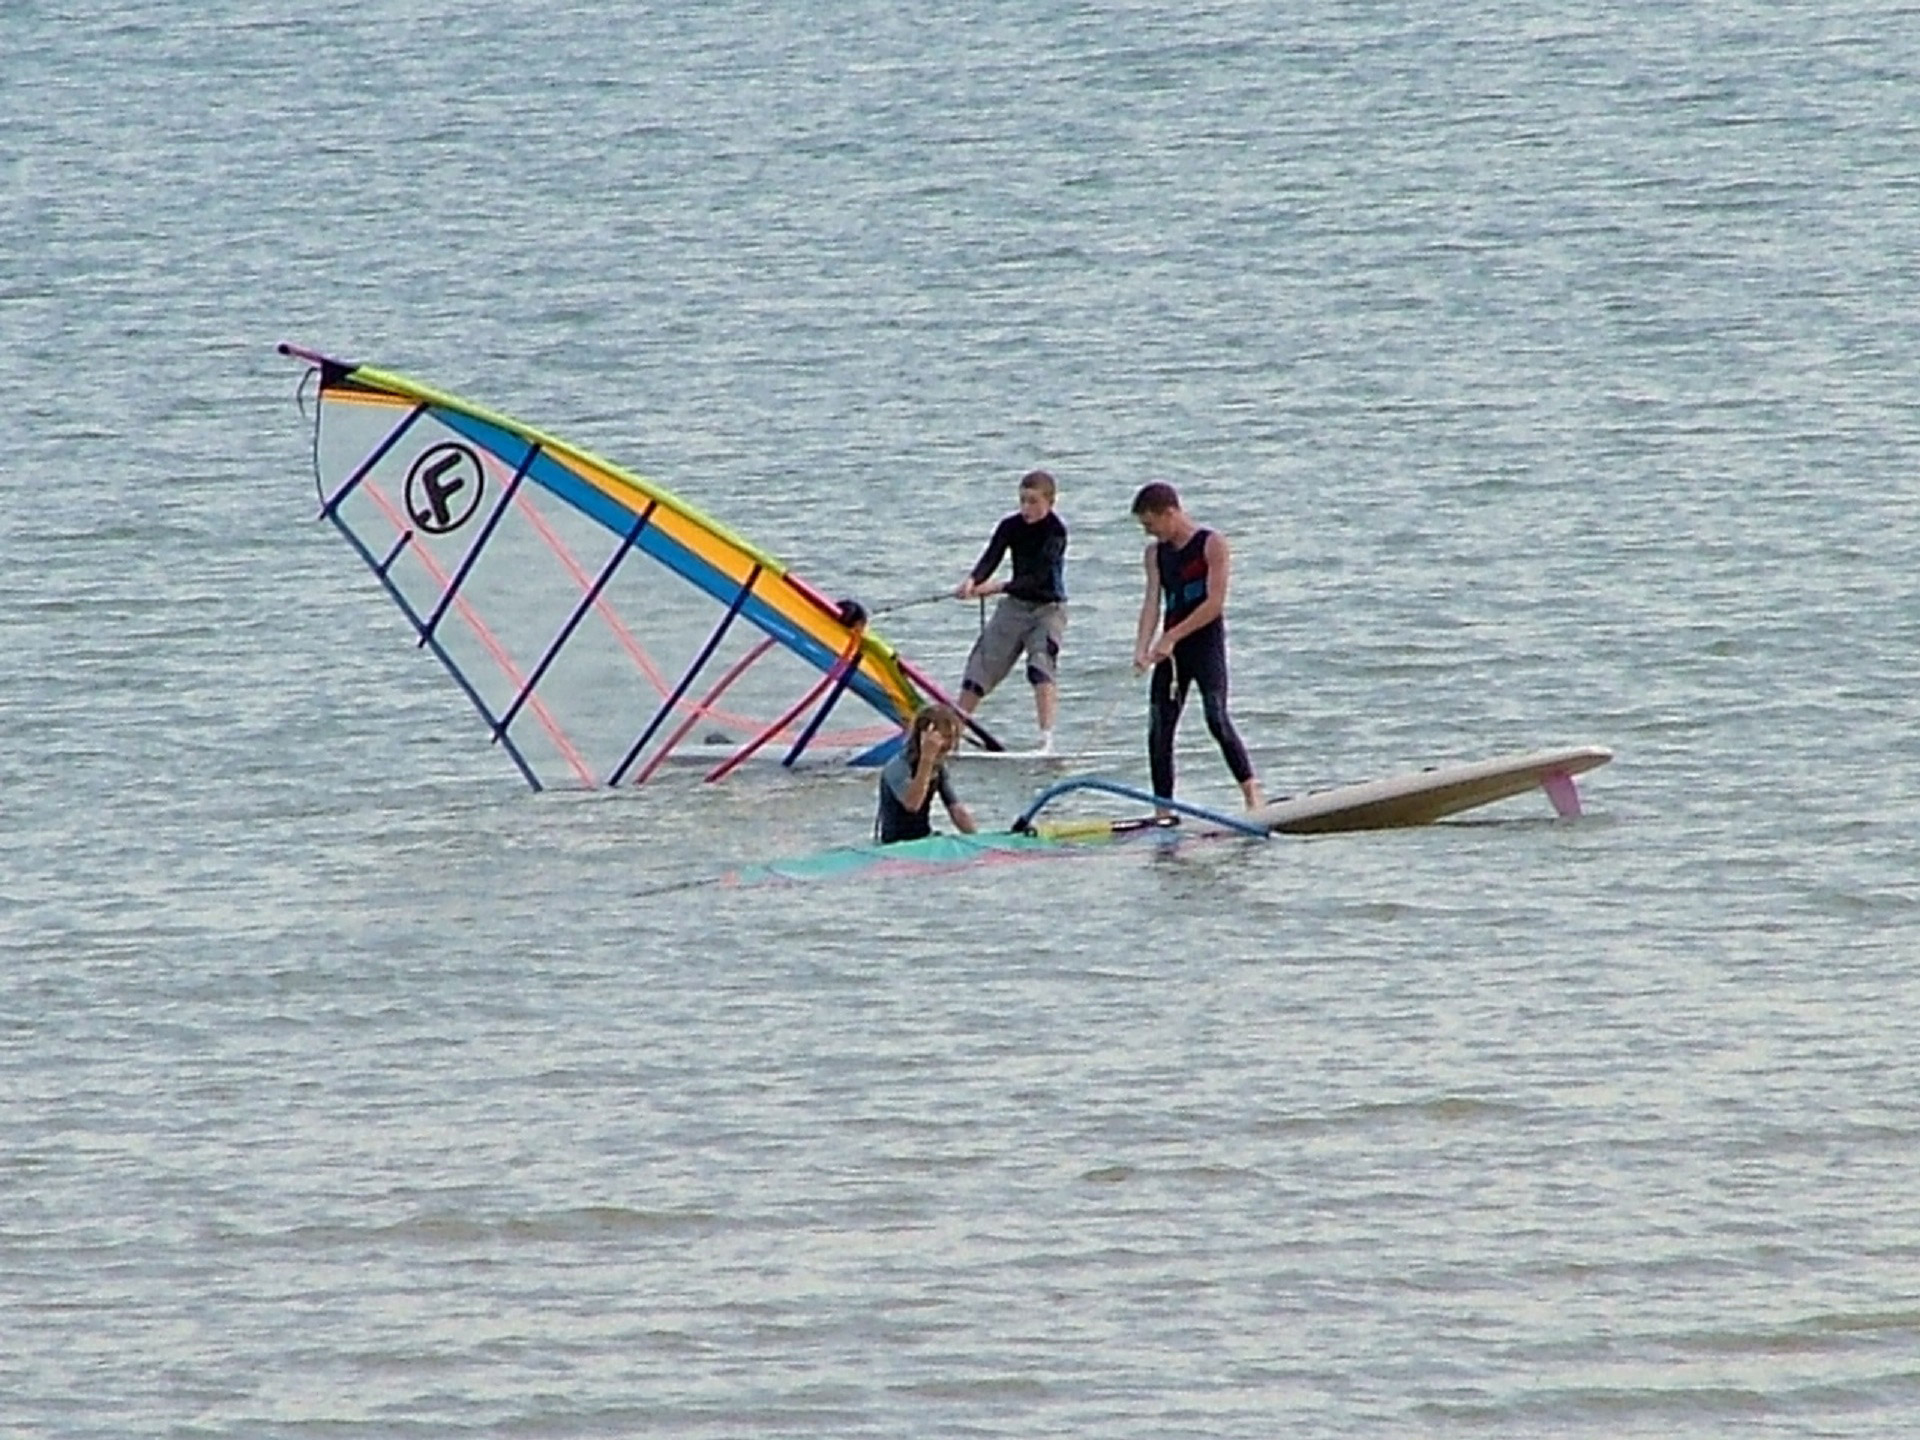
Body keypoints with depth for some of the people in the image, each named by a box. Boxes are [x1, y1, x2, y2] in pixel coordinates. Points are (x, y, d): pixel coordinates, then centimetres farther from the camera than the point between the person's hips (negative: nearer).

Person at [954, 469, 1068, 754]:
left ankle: (1047, 739, -28)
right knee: (981, 664, 4)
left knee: (1041, 667, -24)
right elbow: (991, 558, -15)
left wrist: (999, 587, -34)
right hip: (1015, 604, 5)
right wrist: (972, 581, -36)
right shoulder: (1011, 526, -3)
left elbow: (1038, 577, -26)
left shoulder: (1055, 532, -17)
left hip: (1048, 607, -5)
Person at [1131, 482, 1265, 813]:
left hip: (1206, 642, -6)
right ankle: (1163, 809, 6)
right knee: (1159, 727, 2)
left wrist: (1172, 637, -18)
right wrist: (1142, 649, -13)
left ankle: (1252, 793, -22)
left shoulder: (1212, 545, -7)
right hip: (1171, 649, 6)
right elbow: (1152, 602, 2)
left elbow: (1215, 603, -14)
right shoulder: (1156, 553, 12)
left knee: (1217, 717, -21)